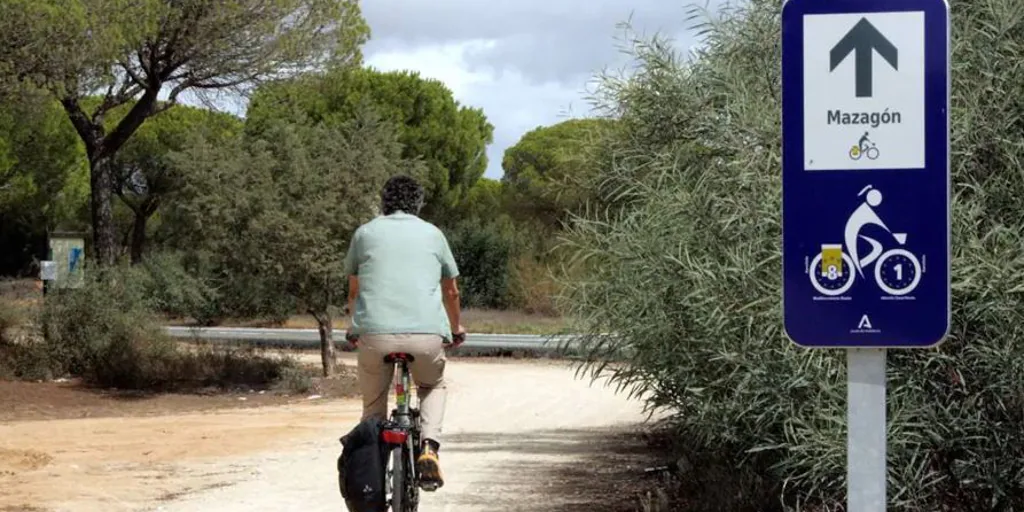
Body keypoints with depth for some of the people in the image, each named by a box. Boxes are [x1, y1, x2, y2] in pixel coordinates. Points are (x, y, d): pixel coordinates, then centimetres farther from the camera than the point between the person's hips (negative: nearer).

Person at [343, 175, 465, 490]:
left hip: (375, 333, -1)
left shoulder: (366, 233, 16)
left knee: (373, 406, 18)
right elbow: (451, 291, 28)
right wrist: (456, 328, 46)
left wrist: (353, 328, 44)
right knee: (433, 386, 28)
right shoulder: (432, 234, 18)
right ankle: (429, 448, 6)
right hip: (427, 333, 1)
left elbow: (353, 290, 26)